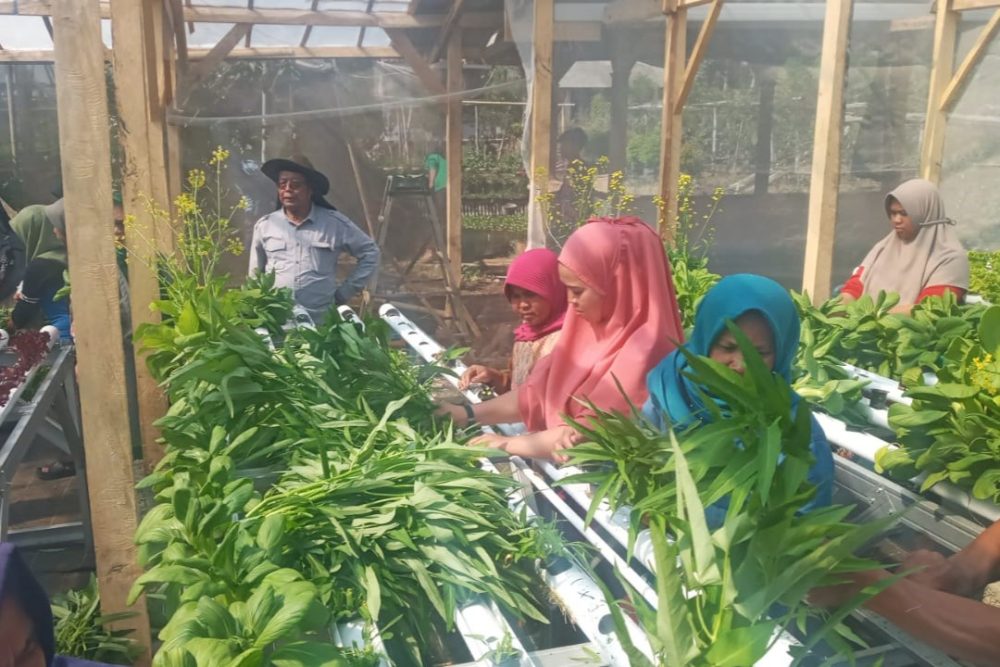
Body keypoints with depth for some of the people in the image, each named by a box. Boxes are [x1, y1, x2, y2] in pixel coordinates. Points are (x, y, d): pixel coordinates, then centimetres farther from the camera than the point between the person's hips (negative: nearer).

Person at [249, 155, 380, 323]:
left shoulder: (335, 223, 1)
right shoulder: (264, 226, 6)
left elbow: (370, 252, 9)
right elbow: (255, 275, 16)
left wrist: (345, 292, 5)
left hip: (320, 321, -1)